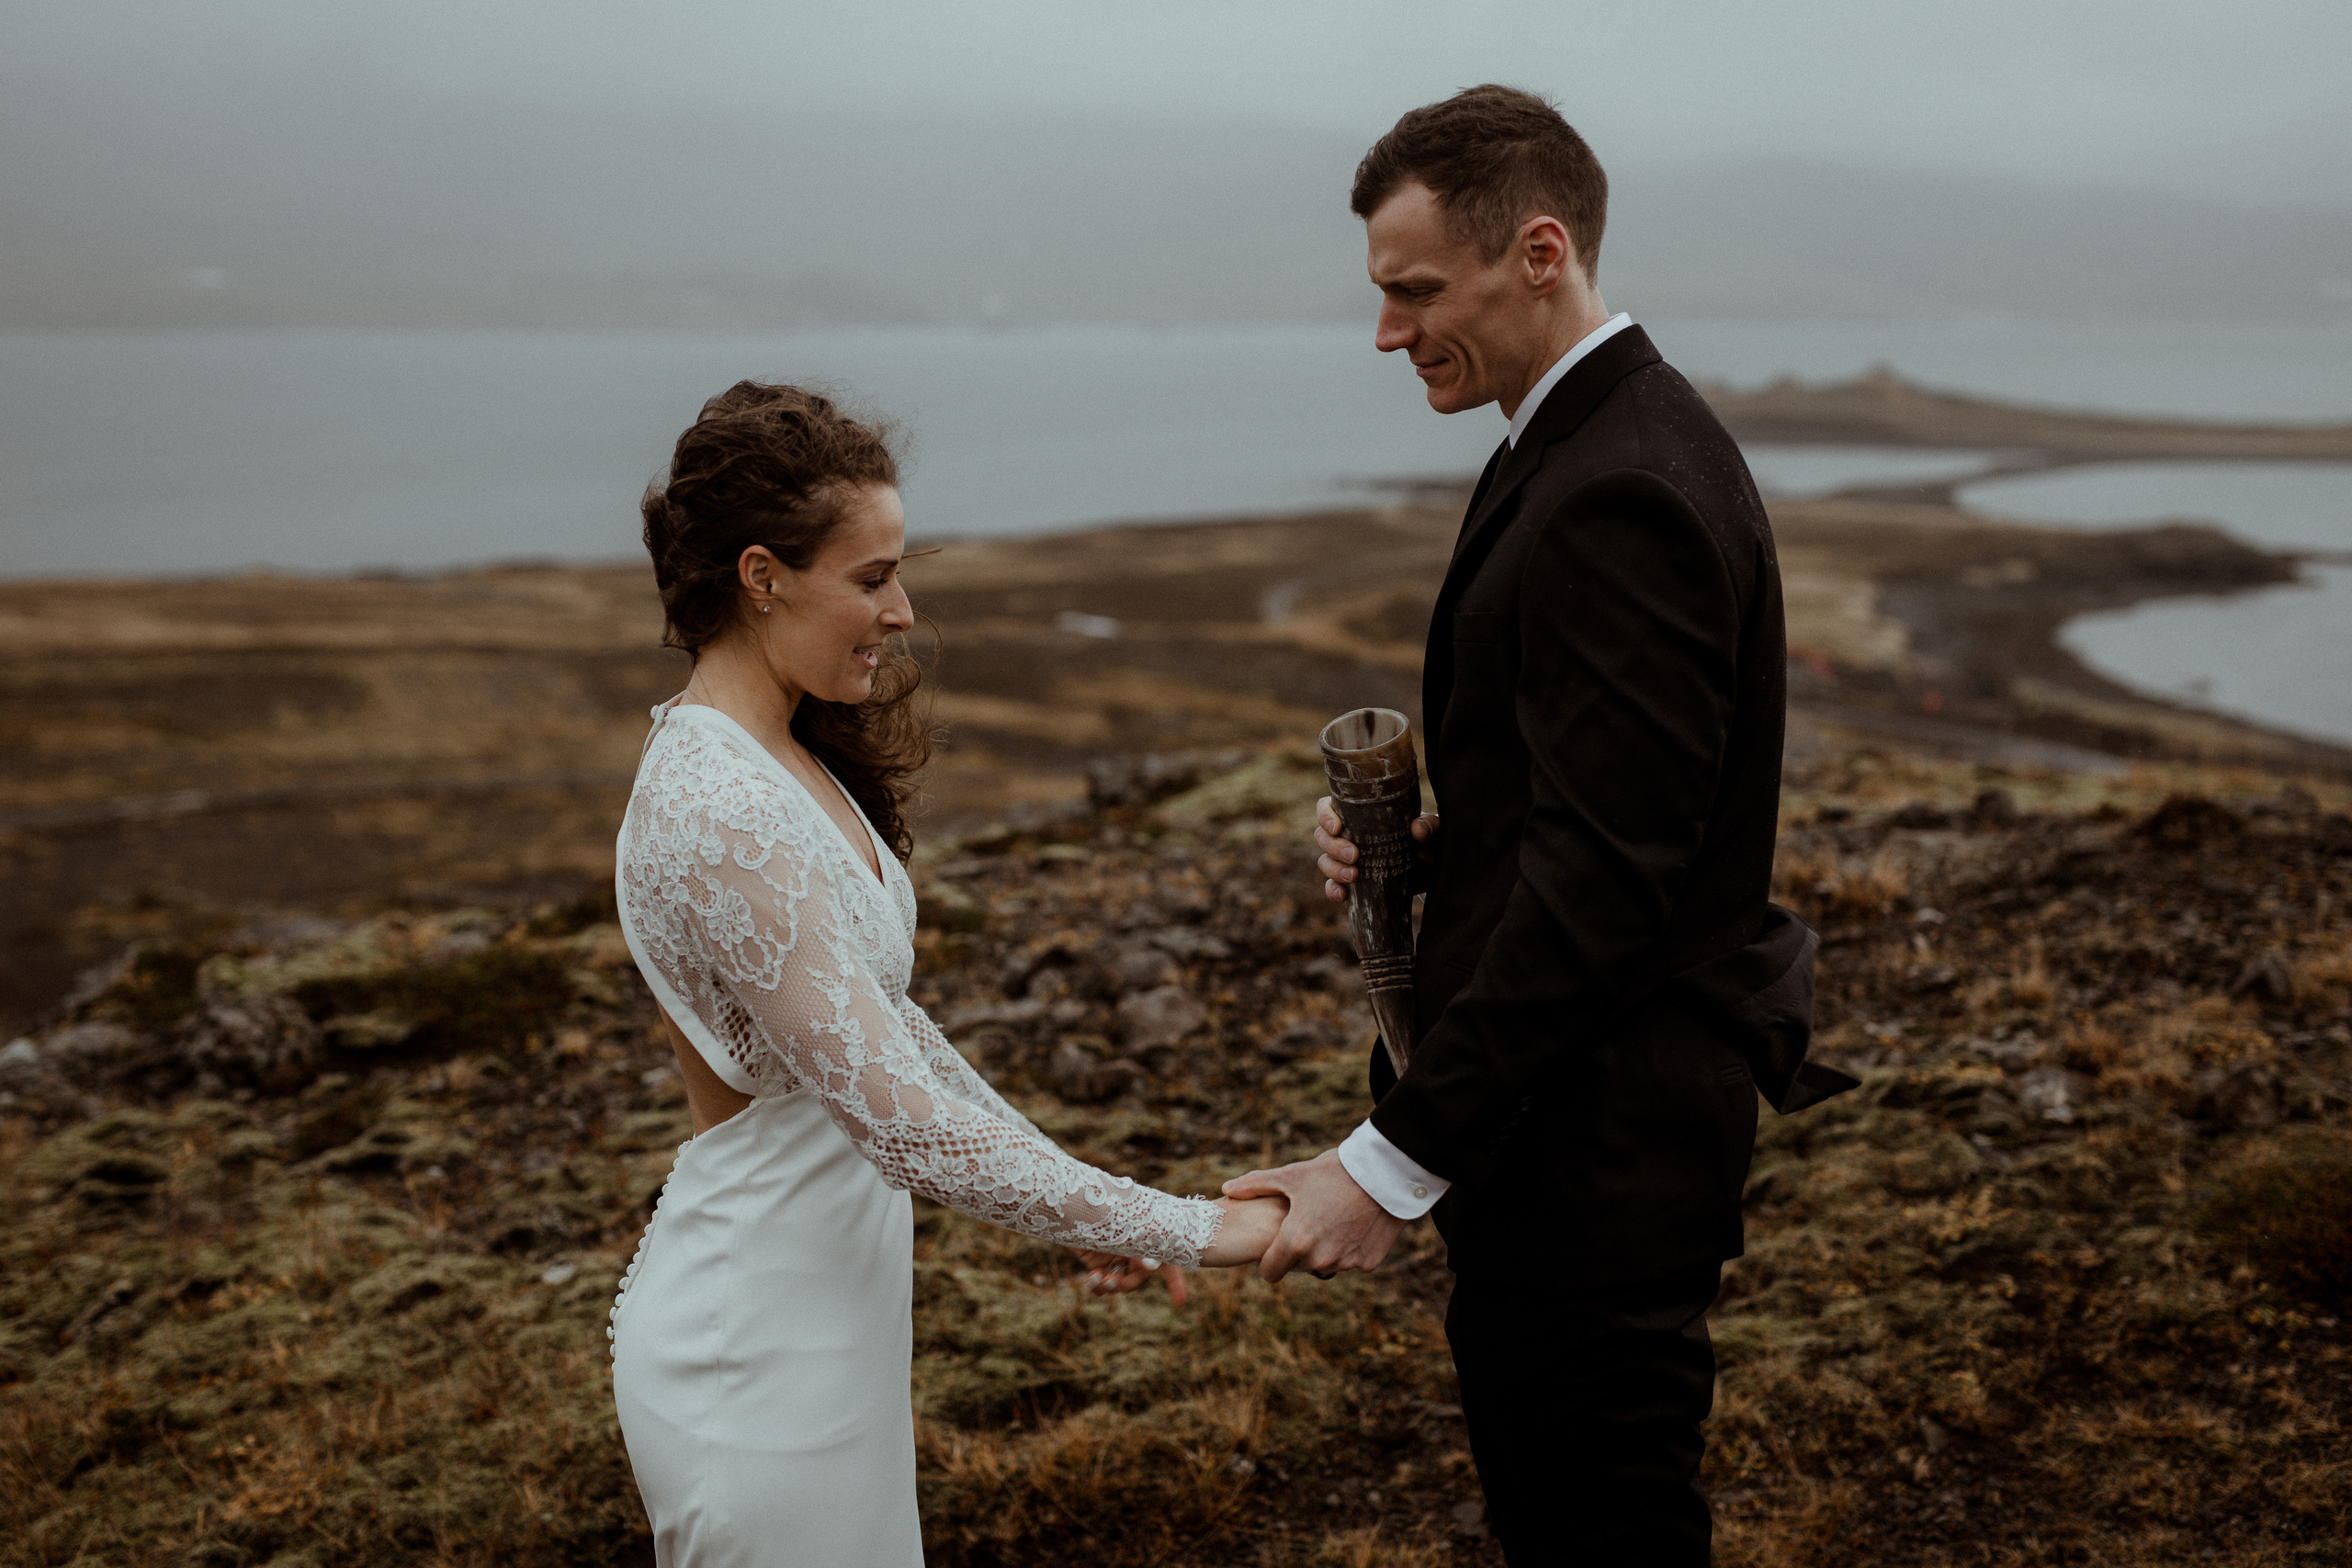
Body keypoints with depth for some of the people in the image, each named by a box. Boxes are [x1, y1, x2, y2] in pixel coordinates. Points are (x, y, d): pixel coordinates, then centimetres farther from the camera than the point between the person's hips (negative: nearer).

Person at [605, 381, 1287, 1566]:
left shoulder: (773, 759, 4)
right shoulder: (720, 819, -27)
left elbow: (877, 1023, 12)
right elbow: (907, 1123, -29)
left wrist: (1064, 1191, 11)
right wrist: (1186, 1231, -22)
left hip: (819, 1310, 9)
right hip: (760, 1349, -9)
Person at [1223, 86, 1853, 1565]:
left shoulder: (1624, 496, -23)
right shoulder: (1596, 443, 11)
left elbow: (1600, 881, -27)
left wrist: (1398, 1162, -24)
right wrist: (1419, 836, -2)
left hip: (1597, 1143, -10)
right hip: (1567, 1115, 10)